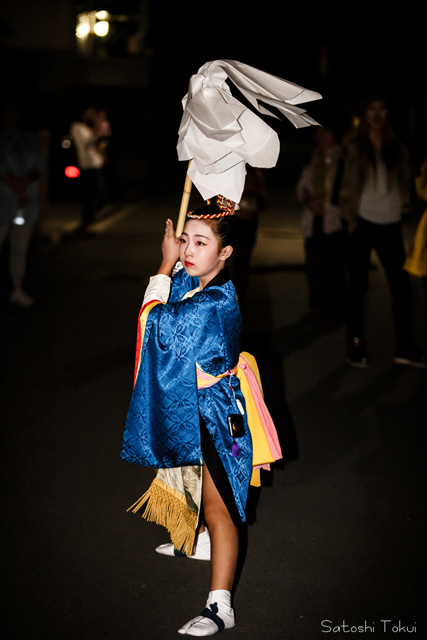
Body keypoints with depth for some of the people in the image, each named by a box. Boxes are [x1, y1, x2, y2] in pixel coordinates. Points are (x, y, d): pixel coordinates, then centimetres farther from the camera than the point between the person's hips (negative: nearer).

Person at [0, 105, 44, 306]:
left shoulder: (31, 140, 15)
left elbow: (40, 166, 5)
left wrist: (24, 181, -12)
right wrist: (18, 189, -11)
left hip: (27, 203, 4)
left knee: (20, 250, 6)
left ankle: (17, 291, 11)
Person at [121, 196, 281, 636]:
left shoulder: (215, 303, -29)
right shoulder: (191, 282, -1)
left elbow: (156, 319, -21)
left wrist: (166, 265, -12)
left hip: (216, 412, -10)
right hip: (192, 405, 10)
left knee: (217, 508, -7)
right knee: (195, 482, 30)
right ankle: (199, 543, 55)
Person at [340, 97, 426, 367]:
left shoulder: (399, 150, 9)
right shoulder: (356, 149, 3)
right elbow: (349, 186, 1)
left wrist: (404, 206, 0)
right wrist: (351, 218, -6)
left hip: (390, 226, 2)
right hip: (363, 224, -2)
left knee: (401, 284, 0)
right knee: (358, 286, 2)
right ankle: (356, 345, 9)